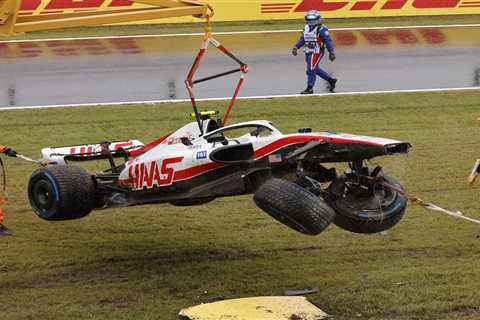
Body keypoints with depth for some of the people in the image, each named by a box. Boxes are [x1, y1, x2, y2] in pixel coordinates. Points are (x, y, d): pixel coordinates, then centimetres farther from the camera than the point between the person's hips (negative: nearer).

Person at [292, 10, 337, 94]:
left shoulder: (321, 30, -11)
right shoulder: (306, 28, 12)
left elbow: (328, 41, -12)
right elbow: (302, 39, 18)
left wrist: (331, 52, -15)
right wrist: (296, 47, 7)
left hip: (317, 53, -8)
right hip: (308, 52, 8)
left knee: (311, 70, -7)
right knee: (316, 69, 17)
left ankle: (309, 88, 4)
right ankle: (331, 80, 32)